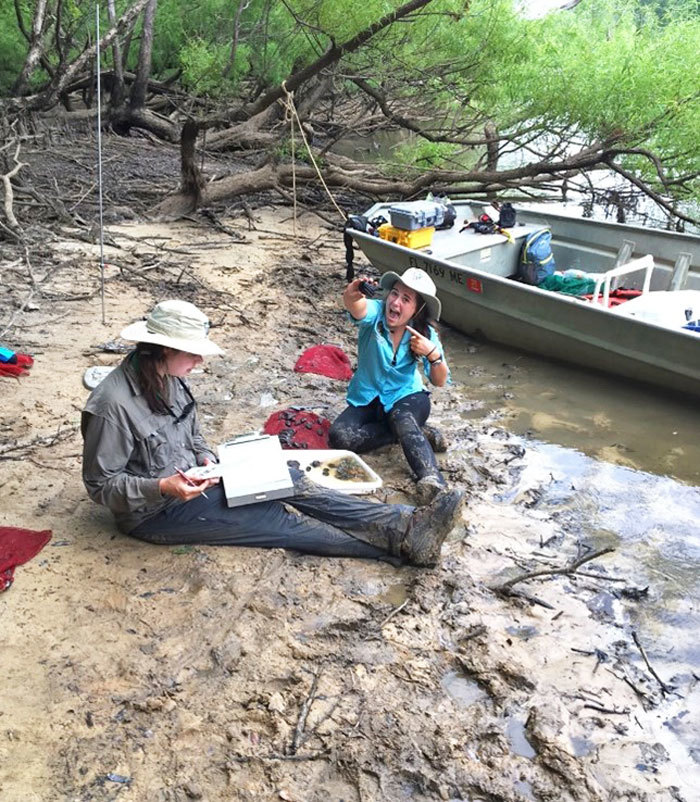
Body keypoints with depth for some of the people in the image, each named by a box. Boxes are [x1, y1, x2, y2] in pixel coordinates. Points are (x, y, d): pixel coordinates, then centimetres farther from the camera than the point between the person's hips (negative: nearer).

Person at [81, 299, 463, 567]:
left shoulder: (167, 378, -2)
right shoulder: (114, 404, -27)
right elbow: (100, 484, -19)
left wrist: (204, 456, -4)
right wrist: (164, 488, -31)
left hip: (189, 477, 8)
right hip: (154, 510, -8)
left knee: (289, 481, -11)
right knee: (272, 520, -17)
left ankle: (403, 524, -17)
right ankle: (401, 543, -18)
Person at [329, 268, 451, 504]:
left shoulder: (424, 333, -9)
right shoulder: (376, 313, -15)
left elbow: (439, 381, -7)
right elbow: (357, 307, -41)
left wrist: (433, 354, -27)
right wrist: (352, 295, -66)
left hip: (407, 396, -1)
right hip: (367, 400, 1)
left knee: (401, 417, -37)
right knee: (338, 436, -26)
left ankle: (433, 480, -51)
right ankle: (418, 433, -17)